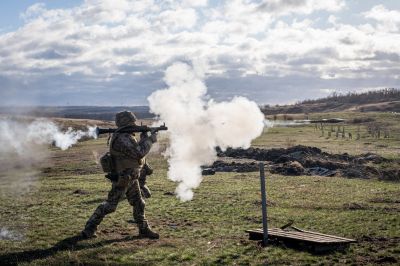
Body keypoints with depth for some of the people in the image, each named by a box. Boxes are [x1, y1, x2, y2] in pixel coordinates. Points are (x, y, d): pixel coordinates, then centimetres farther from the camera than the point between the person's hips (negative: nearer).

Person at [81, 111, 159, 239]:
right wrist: (150, 140, -16)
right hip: (122, 179, -10)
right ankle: (88, 229, 7)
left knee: (139, 204, 13)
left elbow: (137, 150, 18)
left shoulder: (127, 136, 10)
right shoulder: (121, 139, -23)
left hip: (131, 178, 10)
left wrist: (144, 138, 4)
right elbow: (139, 153, -26)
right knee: (109, 205, -2)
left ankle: (144, 229, 23)